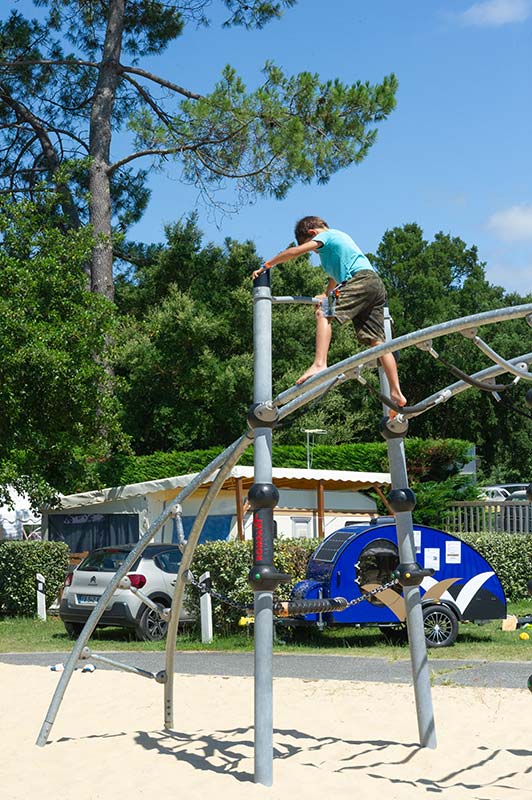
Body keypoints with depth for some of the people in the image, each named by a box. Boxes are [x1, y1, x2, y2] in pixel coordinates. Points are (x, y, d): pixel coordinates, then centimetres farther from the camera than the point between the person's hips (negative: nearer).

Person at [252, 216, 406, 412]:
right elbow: (337, 274, 43)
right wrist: (325, 297, 34)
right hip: (377, 285, 9)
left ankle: (319, 364, -36)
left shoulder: (327, 235, 8)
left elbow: (294, 251, 1)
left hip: (361, 279, -9)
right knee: (377, 341, 3)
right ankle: (396, 394, -4)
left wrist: (266, 266, 9)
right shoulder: (339, 236, 35)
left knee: (324, 314, -17)